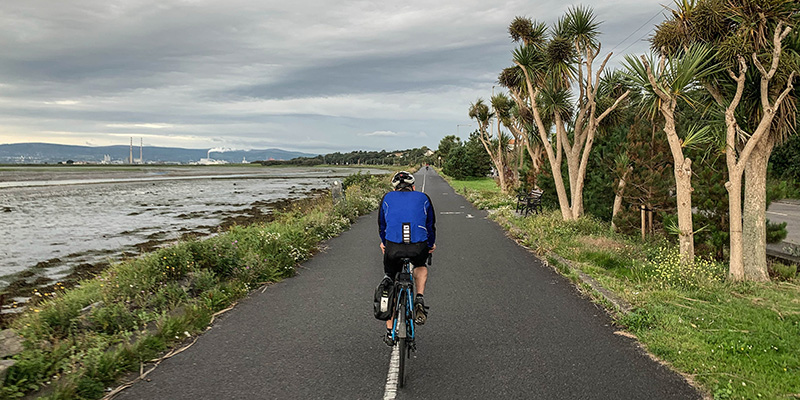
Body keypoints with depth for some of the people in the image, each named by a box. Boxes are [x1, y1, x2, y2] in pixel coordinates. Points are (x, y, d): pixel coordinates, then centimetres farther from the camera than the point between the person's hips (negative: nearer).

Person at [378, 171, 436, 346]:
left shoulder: (387, 197, 22)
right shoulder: (423, 197, 21)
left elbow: (381, 224, 32)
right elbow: (431, 225, 31)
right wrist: (431, 245, 47)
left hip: (393, 246, 0)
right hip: (419, 246, 0)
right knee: (420, 267, 35)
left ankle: (390, 332, 24)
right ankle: (419, 299, 10)